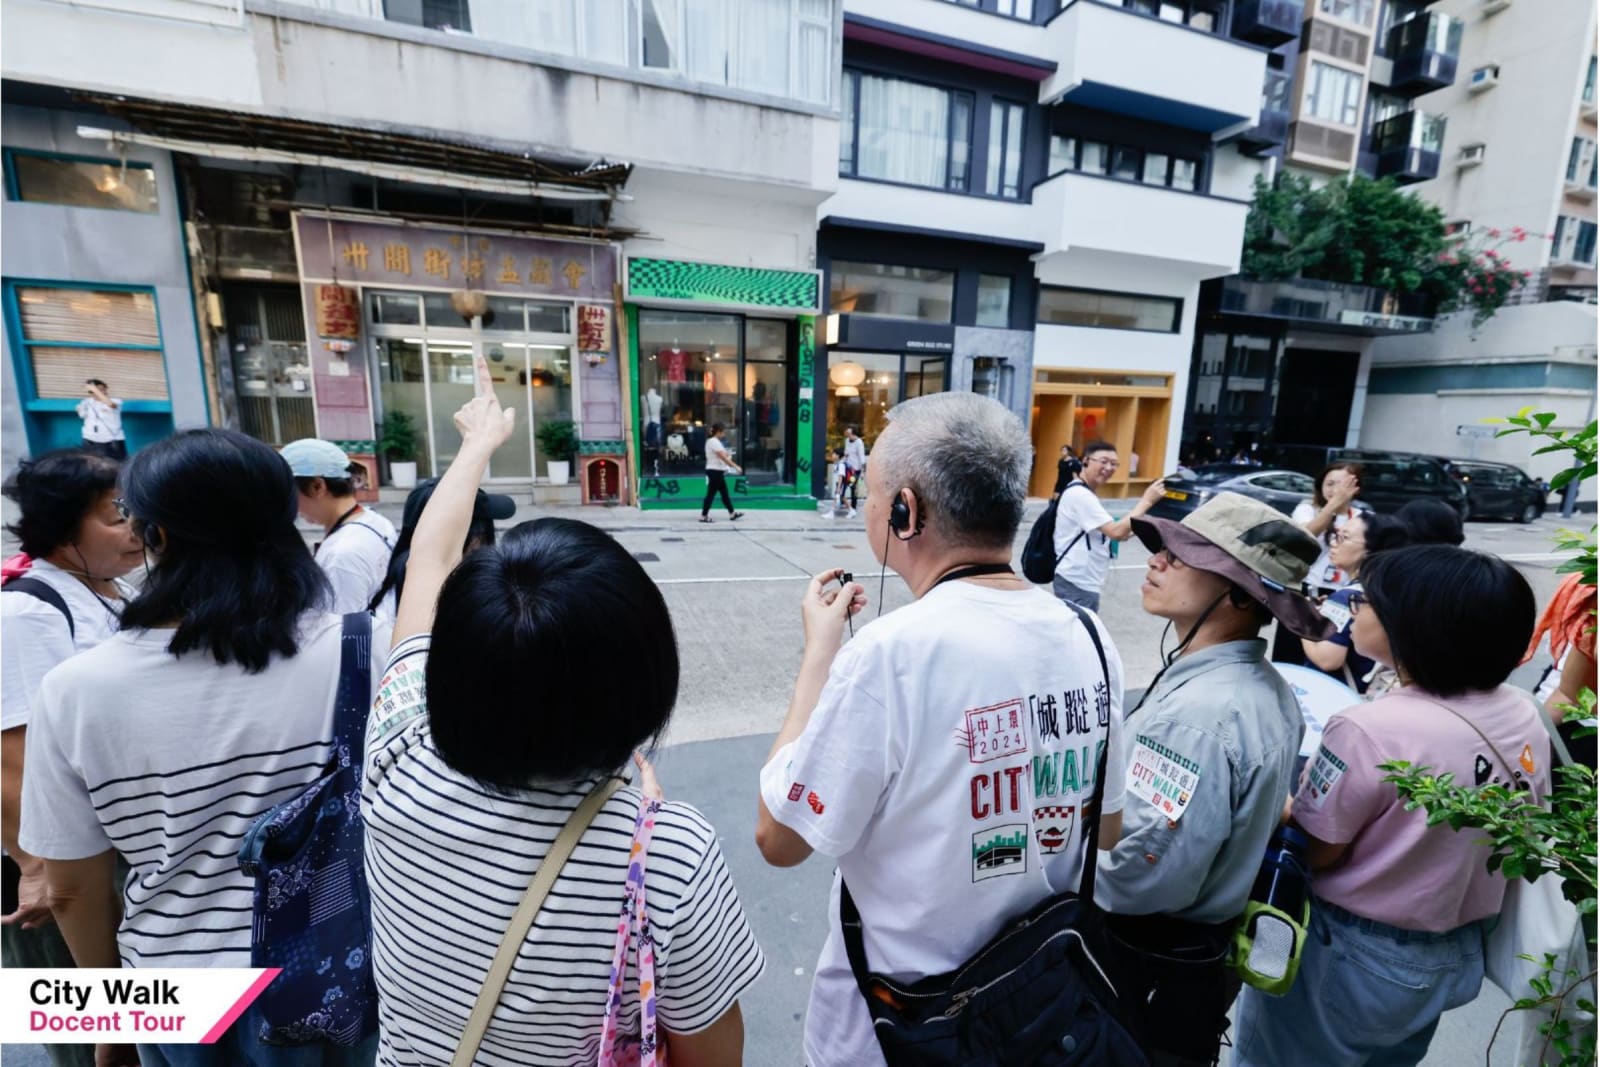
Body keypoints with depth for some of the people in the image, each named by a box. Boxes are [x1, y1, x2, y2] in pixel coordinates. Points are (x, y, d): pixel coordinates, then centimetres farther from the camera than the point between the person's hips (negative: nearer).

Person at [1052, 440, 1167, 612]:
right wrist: (1147, 501, -20)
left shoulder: (1086, 494, 15)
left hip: (1085, 583, 11)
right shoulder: (1079, 494, -19)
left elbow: (1108, 533, 18)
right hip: (1077, 584, -11)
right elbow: (1116, 532, -25)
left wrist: (1131, 530, 3)